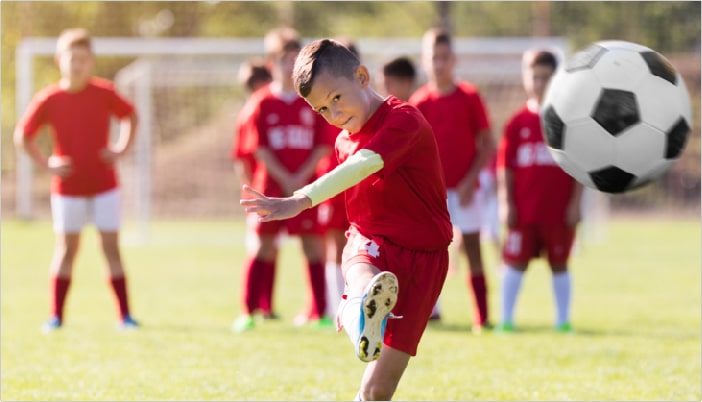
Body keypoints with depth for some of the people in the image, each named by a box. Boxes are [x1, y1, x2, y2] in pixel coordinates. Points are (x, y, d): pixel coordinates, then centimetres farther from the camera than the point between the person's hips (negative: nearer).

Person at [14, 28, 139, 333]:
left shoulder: (104, 93, -7)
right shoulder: (48, 99, -8)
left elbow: (130, 116, 11)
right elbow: (23, 136, 2)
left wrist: (121, 149, -1)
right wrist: (46, 164, -7)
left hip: (104, 185, 0)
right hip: (68, 188, 0)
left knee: (111, 247, -1)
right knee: (66, 248, 4)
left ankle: (124, 315, 2)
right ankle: (56, 316, 10)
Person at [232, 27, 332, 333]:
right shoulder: (261, 103, 2)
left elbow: (322, 146, 1)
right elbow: (260, 148, -2)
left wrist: (301, 177, -10)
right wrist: (284, 179, -11)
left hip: (305, 185, 1)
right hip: (271, 184, -1)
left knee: (312, 244, -1)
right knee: (264, 246, -1)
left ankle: (320, 313, 2)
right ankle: (248, 311, 2)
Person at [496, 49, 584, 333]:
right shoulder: (517, 123, 4)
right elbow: (505, 166, 4)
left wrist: (575, 203, -4)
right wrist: (507, 202, -3)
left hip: (559, 210, -1)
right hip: (524, 210, 1)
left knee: (559, 264, 7)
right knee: (515, 262, 1)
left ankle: (563, 320, 15)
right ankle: (506, 319, 7)